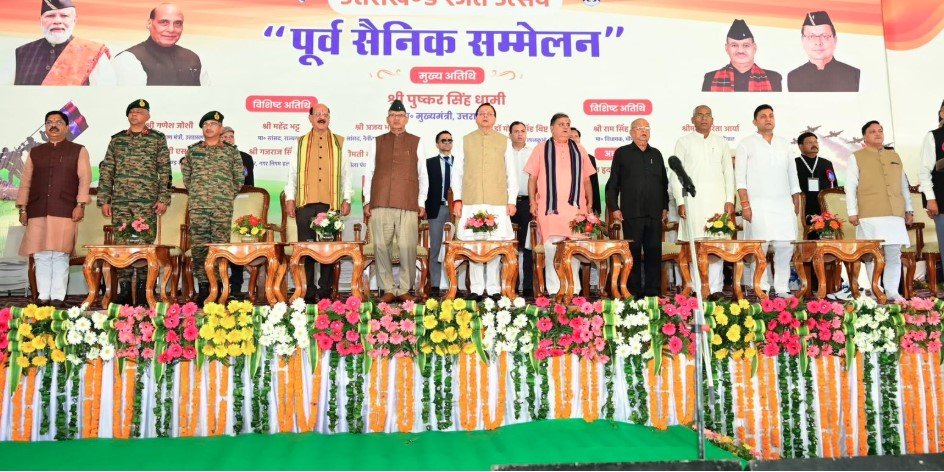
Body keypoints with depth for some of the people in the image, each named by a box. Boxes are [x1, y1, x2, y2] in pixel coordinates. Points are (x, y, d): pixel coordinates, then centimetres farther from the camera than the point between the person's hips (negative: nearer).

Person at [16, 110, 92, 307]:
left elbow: (84, 179, 2)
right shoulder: (35, 152, 19)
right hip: (38, 211, 3)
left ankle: (58, 298, -1)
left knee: (60, 255, -5)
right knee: (41, 256, 0)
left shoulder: (78, 151, 10)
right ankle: (43, 297, 6)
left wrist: (80, 205, -9)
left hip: (65, 210, -3)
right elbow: (26, 182, 17)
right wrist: (22, 208, 9)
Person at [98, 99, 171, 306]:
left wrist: (164, 198, -5)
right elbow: (106, 171, 12)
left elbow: (165, 171, 3)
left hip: (147, 201, -2)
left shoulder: (157, 139, 7)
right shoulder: (117, 139, 13)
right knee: (122, 244, 2)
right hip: (120, 201, 3)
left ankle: (143, 289, 5)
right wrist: (104, 200, 5)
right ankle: (124, 289, 8)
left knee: (145, 244, -3)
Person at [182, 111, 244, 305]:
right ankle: (203, 287, 5)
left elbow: (239, 178, 11)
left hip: (223, 207, -2)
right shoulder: (192, 150, 13)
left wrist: (228, 195, 8)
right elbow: (186, 175, 20)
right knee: (198, 246, -1)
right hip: (197, 206, 2)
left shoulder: (231, 151, 8)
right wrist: (195, 193, 13)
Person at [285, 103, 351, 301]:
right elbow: (292, 172, 12)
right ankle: (307, 291, 4)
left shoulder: (339, 143, 13)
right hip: (305, 203, 0)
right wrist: (290, 198, 3)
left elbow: (346, 173, 11)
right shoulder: (300, 143, 14)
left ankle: (326, 290, 6)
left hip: (331, 203, 0)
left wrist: (347, 199, 4)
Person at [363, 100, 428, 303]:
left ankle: (404, 289, 4)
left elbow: (423, 175, 11)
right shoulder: (378, 142, 17)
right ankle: (389, 289, 8)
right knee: (381, 246, -1)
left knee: (407, 247, -8)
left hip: (408, 204, -1)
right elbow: (369, 173, 15)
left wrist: (421, 203, 4)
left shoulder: (416, 142, 13)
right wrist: (367, 201, 7)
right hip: (380, 203, 2)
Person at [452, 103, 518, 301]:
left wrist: (512, 201, 4)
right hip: (471, 202, 0)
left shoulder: (504, 141, 11)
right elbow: (458, 172, 12)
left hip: (498, 203, 0)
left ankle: (494, 289, 3)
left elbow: (512, 173, 11)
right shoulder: (466, 141, 12)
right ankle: (476, 289, 4)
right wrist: (457, 199, 4)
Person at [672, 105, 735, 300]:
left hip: (717, 200, 2)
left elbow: (728, 172, 14)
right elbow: (675, 174, 5)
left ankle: (715, 288, -3)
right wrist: (680, 201, -4)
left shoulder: (721, 142, 16)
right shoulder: (683, 142, 9)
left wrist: (730, 200, 4)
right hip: (692, 201, -2)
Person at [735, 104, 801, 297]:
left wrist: (796, 203, 12)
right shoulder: (747, 144, 4)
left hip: (783, 204, 4)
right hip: (758, 205, -4)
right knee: (759, 248, -6)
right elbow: (740, 177, -2)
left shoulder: (784, 144, 17)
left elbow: (792, 175, 18)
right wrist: (745, 204, -11)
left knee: (785, 246, -1)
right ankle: (762, 290, 1)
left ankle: (782, 288, 9)